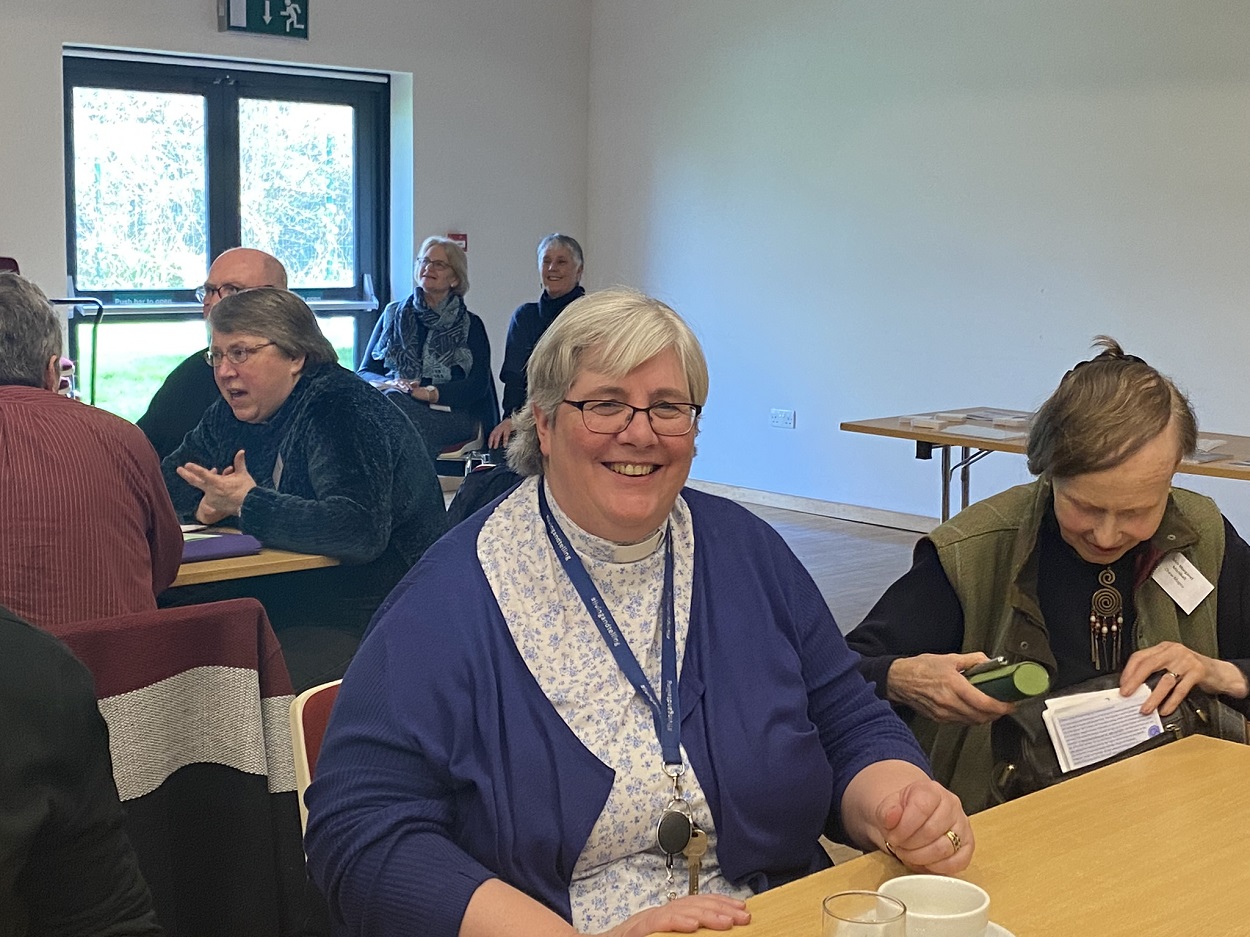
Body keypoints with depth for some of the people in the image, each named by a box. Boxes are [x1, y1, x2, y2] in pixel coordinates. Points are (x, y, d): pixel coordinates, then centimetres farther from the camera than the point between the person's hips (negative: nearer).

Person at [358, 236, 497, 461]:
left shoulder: (471, 326, 15)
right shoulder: (393, 314, 23)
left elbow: (477, 386, 1)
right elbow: (366, 372, 17)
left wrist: (430, 393, -16)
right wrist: (390, 385, -8)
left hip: (451, 414, -2)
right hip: (398, 404, 2)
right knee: (391, 397, -37)